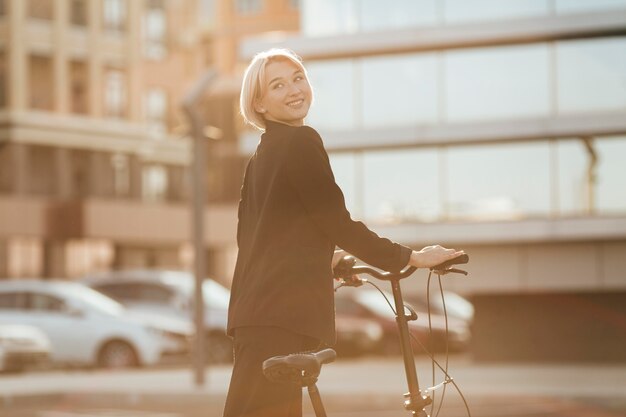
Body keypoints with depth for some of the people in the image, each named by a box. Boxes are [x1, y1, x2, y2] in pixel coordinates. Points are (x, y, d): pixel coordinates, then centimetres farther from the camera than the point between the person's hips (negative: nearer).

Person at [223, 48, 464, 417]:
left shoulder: (262, 155, 21)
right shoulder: (301, 141, -8)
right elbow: (339, 224, -12)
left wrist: (322, 259, 43)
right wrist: (411, 257, -4)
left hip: (257, 310, 10)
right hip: (280, 315, -10)